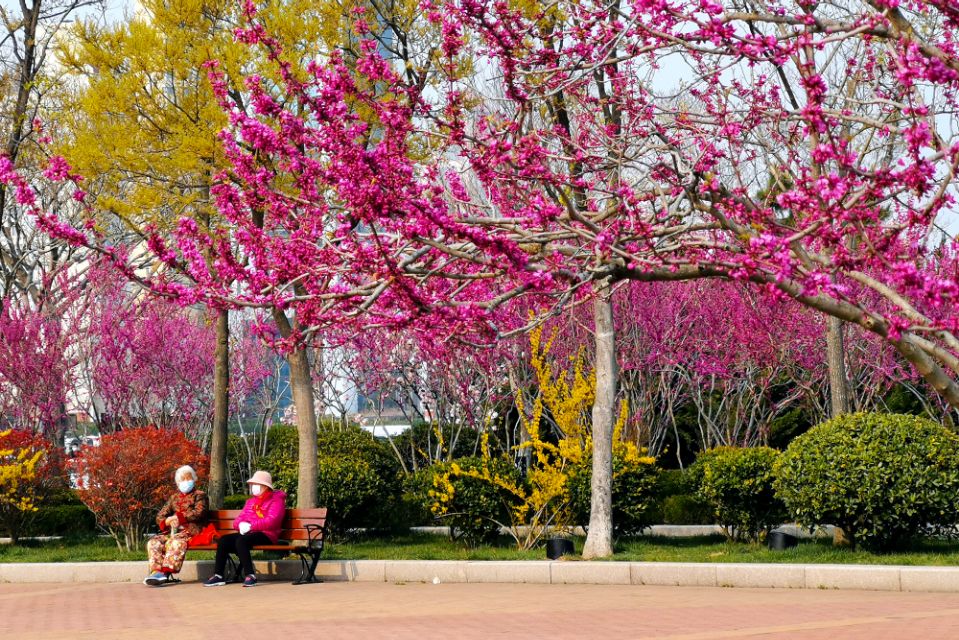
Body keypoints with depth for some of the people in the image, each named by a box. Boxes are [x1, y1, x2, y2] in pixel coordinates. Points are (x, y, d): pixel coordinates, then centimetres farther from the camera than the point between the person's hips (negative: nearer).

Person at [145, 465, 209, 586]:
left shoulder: (199, 495, 11)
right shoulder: (174, 498, 25)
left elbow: (198, 513, -8)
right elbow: (160, 516, 19)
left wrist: (177, 517, -10)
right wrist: (168, 521, -5)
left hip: (191, 530, -6)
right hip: (173, 530, 6)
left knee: (175, 542, -37)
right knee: (154, 542, -22)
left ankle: (165, 572, -45)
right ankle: (156, 571, -35)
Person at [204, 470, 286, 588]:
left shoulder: (276, 500, 0)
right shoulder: (250, 502, 24)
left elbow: (271, 521, -15)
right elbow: (237, 520, 17)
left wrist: (250, 526, -20)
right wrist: (241, 524, -9)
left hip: (266, 535, -7)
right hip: (248, 533, 7)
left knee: (241, 541, -34)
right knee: (223, 540, -14)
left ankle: (250, 576, -33)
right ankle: (218, 576, -15)